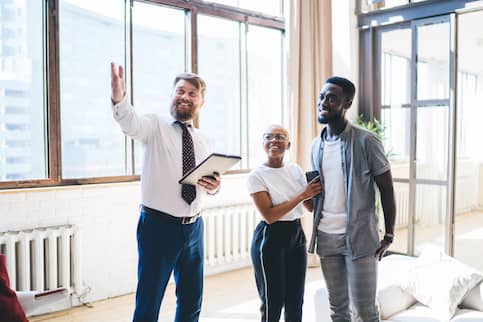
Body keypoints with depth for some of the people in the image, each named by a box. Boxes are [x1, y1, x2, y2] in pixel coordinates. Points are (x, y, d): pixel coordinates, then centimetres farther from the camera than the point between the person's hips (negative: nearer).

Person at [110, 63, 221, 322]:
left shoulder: (201, 140, 11)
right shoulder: (155, 126, -5)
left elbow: (211, 180, 19)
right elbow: (130, 123, -27)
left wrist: (214, 186, -5)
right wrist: (119, 98, -49)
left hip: (193, 227, 6)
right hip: (159, 225, -5)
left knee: (191, 300, 17)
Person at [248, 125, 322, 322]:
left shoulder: (296, 170, 5)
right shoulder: (256, 176, -11)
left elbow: (311, 206, 9)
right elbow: (269, 215, -18)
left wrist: (318, 191, -10)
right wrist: (302, 195, -18)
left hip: (296, 236, 5)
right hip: (270, 239, -5)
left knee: (295, 303, 13)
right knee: (273, 303, 4)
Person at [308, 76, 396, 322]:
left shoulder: (366, 141, -10)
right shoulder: (316, 145, 8)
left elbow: (387, 189, -5)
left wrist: (389, 236, -5)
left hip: (359, 237, -5)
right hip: (326, 237, 5)